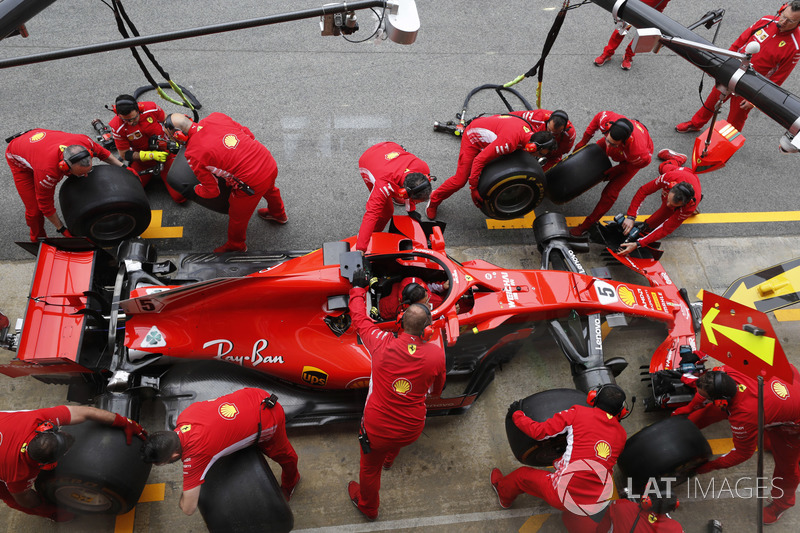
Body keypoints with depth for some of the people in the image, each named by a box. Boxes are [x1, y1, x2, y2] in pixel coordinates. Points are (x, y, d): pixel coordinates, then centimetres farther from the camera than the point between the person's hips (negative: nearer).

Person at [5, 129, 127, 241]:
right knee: (34, 208, -5)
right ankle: (38, 238, 25)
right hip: (18, 159, -5)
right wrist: (61, 229, -21)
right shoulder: (47, 172, -47)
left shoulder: (84, 142, -37)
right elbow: (45, 204, -29)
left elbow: (101, 152, -9)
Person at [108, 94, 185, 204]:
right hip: (141, 158, 1)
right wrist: (151, 155, -25)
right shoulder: (117, 127, -20)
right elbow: (124, 154, -13)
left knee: (180, 197, -14)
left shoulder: (152, 108, -20)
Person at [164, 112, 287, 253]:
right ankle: (278, 214, 71)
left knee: (238, 217, 24)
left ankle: (236, 245, 53)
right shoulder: (215, 117, -2)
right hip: (270, 163, 6)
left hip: (252, 183, -6)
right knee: (270, 190, 41)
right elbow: (248, 134, 9)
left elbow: (212, 191, -5)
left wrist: (196, 189, 17)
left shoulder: (193, 155, -15)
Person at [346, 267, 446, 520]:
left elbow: (359, 319, -2)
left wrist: (358, 288, 14)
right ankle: (390, 458, 68)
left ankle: (367, 506, 55)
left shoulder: (383, 343, -21)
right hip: (411, 431, 2)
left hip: (377, 429, -2)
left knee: (370, 467, 28)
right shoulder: (437, 354, -17)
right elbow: (437, 390, 3)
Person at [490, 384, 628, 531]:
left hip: (564, 495, -4)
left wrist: (516, 414, 8)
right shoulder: (621, 434, 5)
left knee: (522, 474, 23)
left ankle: (503, 495, 48)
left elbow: (539, 432, -8)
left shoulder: (579, 413, -8)